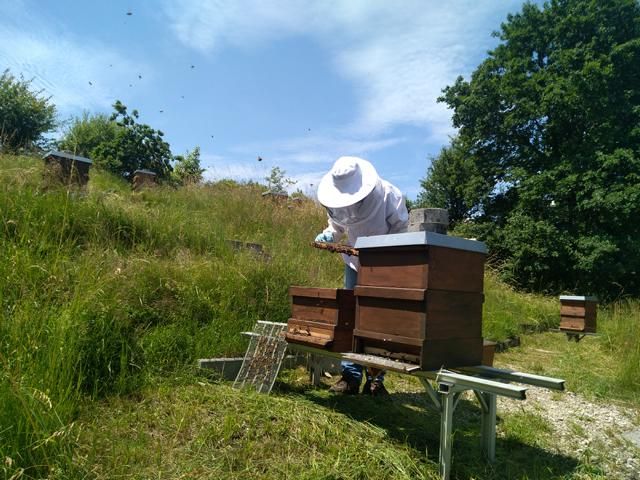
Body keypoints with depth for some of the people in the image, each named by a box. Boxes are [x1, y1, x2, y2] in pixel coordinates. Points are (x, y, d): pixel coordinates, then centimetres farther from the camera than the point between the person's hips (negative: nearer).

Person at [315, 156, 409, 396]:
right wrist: (329, 235, -16)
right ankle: (351, 376, 13)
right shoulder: (337, 200, -12)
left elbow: (400, 229, -15)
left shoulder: (388, 194, -25)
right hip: (355, 262, 4)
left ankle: (376, 379, 11)